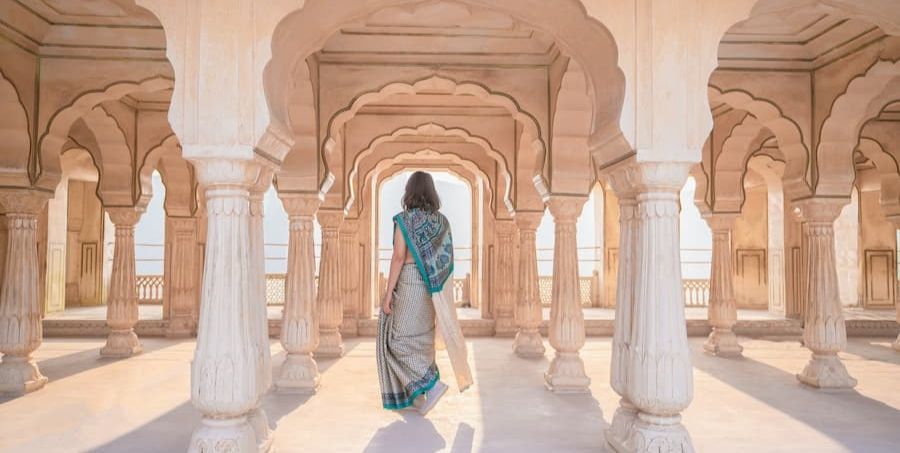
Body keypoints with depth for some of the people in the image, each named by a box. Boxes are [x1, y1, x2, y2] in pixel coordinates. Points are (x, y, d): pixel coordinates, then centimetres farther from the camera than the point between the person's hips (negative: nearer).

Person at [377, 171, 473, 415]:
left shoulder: (403, 220, -12)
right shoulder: (441, 221, 5)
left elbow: (398, 258, -17)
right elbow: (445, 260, 7)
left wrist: (388, 293, -12)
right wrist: (441, 295, 15)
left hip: (407, 285, -6)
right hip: (431, 287, 6)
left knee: (399, 340, 4)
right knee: (420, 340, 14)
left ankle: (432, 384, -7)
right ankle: (416, 396, 19)